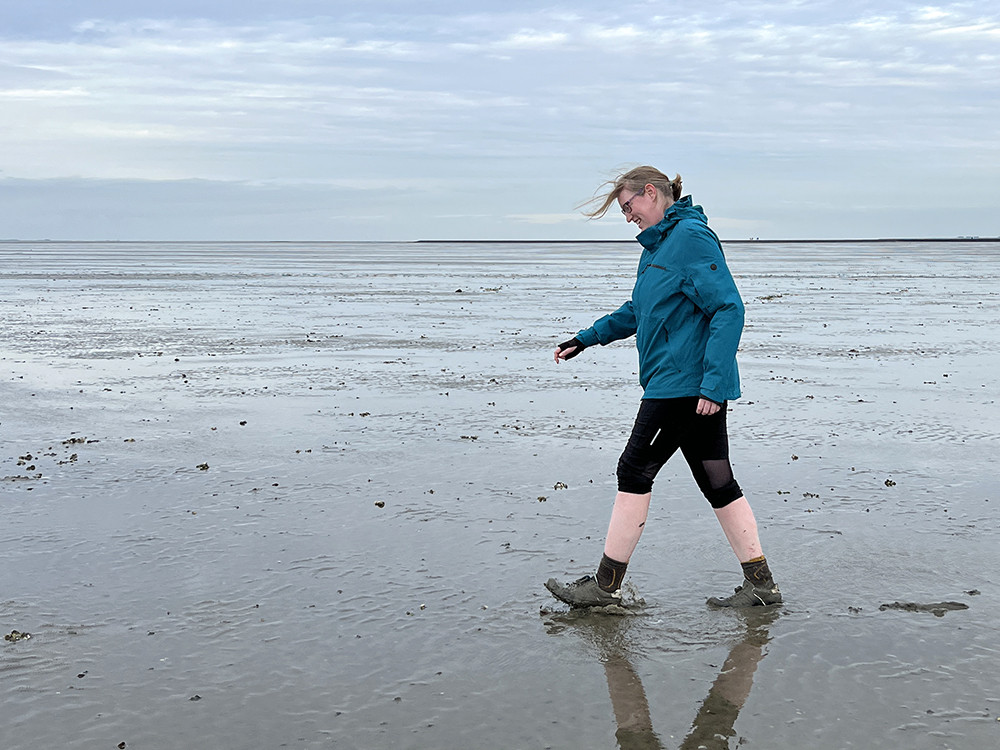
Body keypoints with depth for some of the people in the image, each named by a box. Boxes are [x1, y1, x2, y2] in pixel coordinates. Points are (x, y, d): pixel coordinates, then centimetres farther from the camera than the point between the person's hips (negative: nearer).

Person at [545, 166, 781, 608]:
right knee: (717, 482, 10)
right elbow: (639, 311, 31)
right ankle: (760, 584, 13)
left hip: (685, 383, -10)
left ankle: (606, 586, 6)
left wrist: (713, 383, -25)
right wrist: (587, 338, 26)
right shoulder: (658, 244, 18)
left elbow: (729, 309, -20)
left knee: (635, 472, -3)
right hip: (699, 385, 10)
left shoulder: (691, 236, -13)